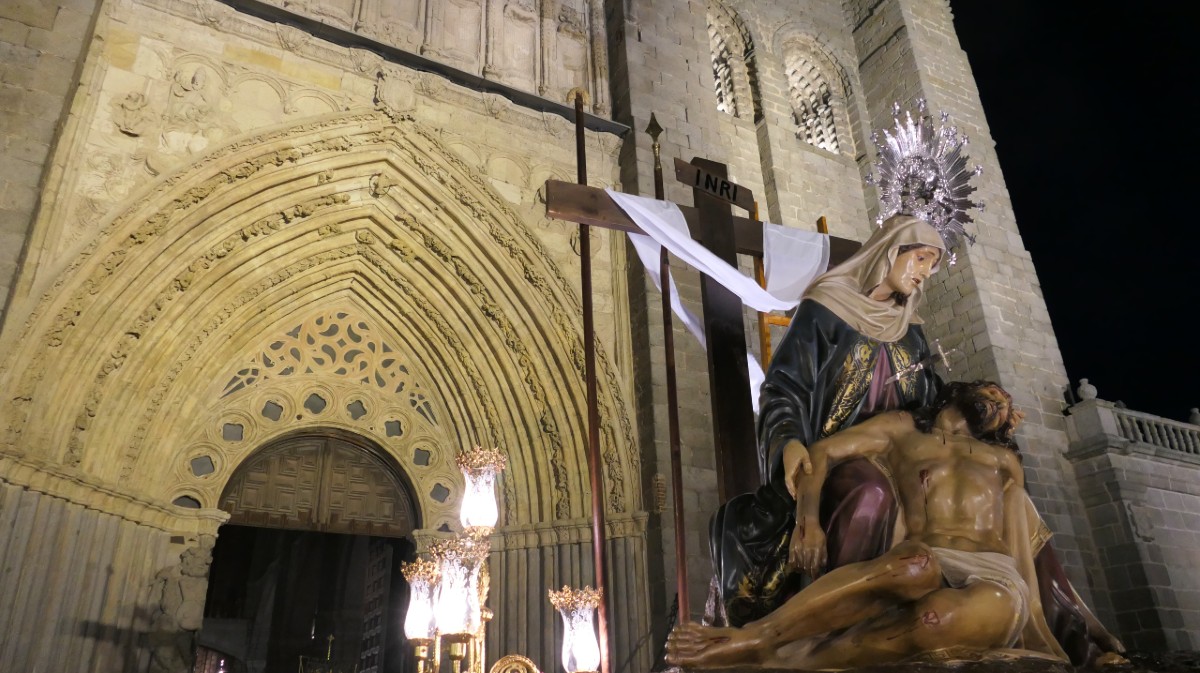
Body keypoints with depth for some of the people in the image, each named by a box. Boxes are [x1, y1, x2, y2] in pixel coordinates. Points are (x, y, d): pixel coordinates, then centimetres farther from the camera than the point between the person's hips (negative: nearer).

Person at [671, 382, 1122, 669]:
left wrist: (1037, 629, 10)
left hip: (996, 575, 2)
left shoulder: (1004, 459, 33)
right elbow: (821, 452, 11)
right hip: (925, 567, -2)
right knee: (913, 564, -42)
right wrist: (808, 518, -8)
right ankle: (756, 635, -37)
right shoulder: (902, 429, 25)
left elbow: (1020, 546, 24)